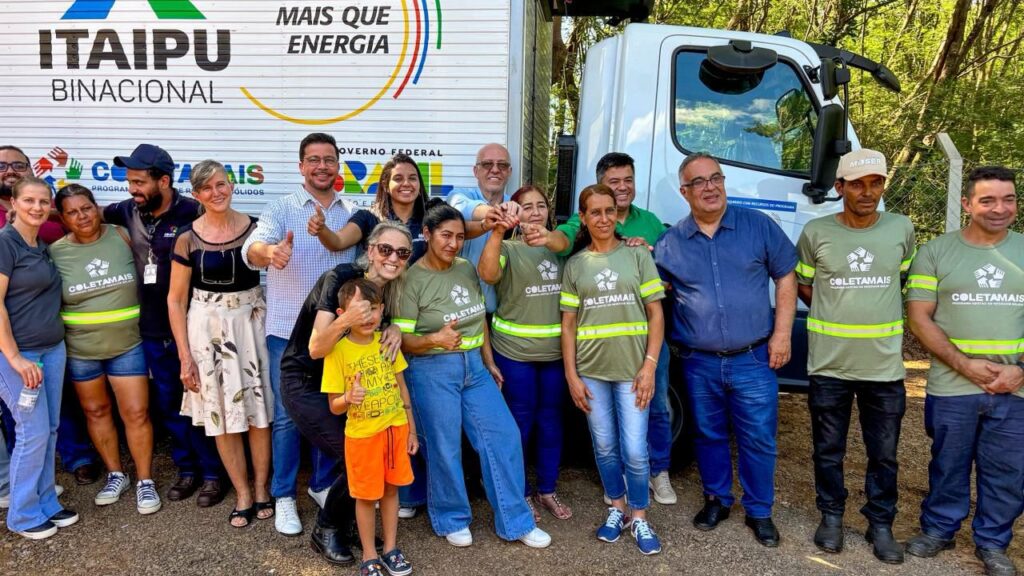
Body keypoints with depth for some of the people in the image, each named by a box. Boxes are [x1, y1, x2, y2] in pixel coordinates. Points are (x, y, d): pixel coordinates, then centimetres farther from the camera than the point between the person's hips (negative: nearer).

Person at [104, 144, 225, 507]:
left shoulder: (193, 214, -16)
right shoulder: (129, 211, 3)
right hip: (153, 332, 6)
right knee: (167, 405, 15)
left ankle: (213, 473, 22)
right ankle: (187, 469, 31)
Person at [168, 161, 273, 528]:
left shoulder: (255, 228, -3)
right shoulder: (188, 239, -4)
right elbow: (175, 301, -1)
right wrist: (185, 356, -4)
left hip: (253, 322, 0)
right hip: (208, 328, 0)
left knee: (259, 410, 7)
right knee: (222, 415, 7)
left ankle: (261, 489, 25)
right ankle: (243, 495, 23)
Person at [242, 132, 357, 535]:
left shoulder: (353, 214, 5)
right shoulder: (280, 208, -4)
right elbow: (252, 248, -22)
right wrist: (270, 252, -47)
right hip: (289, 331, -3)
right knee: (287, 415, 5)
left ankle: (323, 485, 32)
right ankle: (283, 496, 21)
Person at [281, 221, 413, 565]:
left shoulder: (390, 290, -3)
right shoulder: (340, 279, -23)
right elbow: (316, 349, -26)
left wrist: (395, 331, -15)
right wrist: (345, 321, -46)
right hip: (305, 384, -7)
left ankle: (345, 524, 22)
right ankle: (325, 532, 12)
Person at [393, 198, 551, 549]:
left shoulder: (467, 269, 5)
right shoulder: (412, 279, -12)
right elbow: (402, 339, -13)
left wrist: (490, 363, 15)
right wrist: (434, 340, -31)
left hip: (474, 366, 6)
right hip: (433, 371, -6)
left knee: (503, 436, 4)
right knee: (444, 448, 5)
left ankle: (516, 522, 17)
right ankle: (452, 520, 28)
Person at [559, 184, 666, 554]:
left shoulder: (637, 255, 1)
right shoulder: (575, 264, 5)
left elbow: (656, 314, 0)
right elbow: (567, 324, 5)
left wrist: (649, 365, -8)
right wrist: (571, 375, 0)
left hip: (631, 368, -1)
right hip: (591, 371, 2)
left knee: (634, 451, 0)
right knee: (604, 447, 12)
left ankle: (639, 517, 21)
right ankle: (618, 508, 32)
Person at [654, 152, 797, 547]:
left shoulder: (758, 226, 0)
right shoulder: (669, 243, 2)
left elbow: (786, 277, 4)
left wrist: (782, 333, -3)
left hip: (753, 359, -1)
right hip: (699, 363, 1)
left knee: (758, 440, 6)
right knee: (709, 436, 15)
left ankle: (759, 512, 26)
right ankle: (717, 499, 36)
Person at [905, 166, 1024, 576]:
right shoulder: (936, 252, -1)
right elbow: (918, 316, -5)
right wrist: (964, 364, -14)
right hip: (952, 387, -2)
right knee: (948, 465, 12)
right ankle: (939, 529, 32)